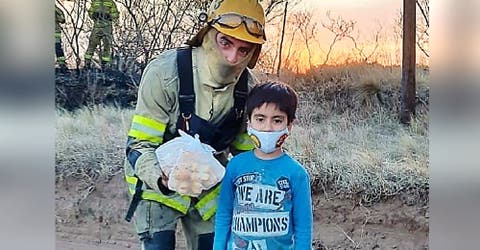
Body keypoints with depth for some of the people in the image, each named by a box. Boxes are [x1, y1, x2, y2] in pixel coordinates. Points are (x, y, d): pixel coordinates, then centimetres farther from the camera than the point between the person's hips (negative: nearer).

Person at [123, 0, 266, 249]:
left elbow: (244, 146, 4)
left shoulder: (247, 85, -12)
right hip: (157, 179, -4)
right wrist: (162, 179, -41)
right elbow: (139, 145, -24)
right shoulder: (165, 72, -27)